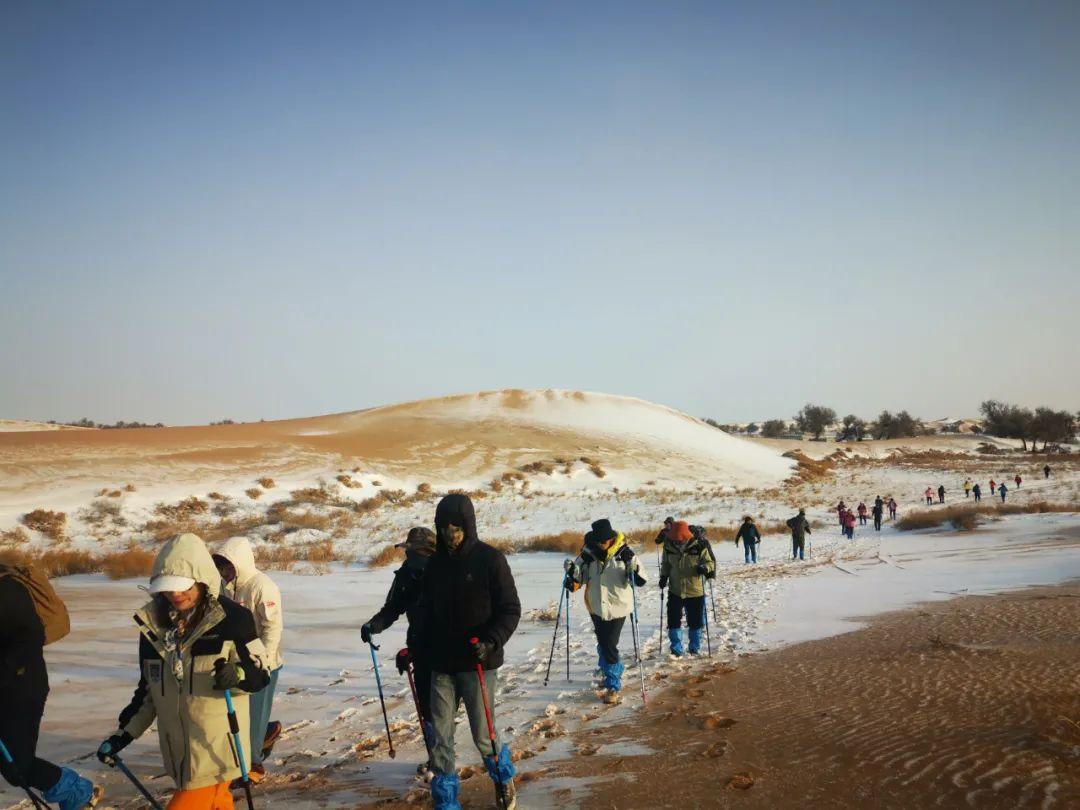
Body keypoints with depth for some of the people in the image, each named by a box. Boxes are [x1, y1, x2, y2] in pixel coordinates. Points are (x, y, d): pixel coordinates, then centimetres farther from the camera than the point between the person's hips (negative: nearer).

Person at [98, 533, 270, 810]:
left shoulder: (232, 618, -13)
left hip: (217, 745, -5)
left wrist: (237, 675, -28)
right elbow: (149, 687, 15)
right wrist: (124, 732, 12)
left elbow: (261, 674, -7)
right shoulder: (154, 623, 4)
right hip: (177, 747, 5)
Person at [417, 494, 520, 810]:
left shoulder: (490, 559, -9)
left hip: (478, 663, -4)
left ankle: (505, 778, 32)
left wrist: (491, 642, -23)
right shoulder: (435, 563, 5)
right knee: (440, 737, 4)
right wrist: (415, 648, 6)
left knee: (483, 736, 4)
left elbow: (510, 610, -8)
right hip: (441, 664, 4)